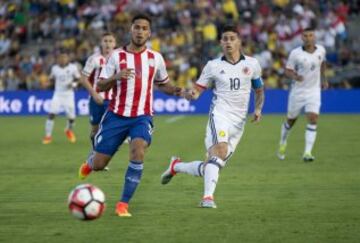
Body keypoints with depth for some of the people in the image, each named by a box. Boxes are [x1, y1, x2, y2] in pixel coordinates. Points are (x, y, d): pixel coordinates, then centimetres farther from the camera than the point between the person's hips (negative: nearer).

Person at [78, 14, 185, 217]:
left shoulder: (156, 58, 6)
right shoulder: (117, 55, 0)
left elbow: (162, 84, 21)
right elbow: (100, 87, -1)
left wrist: (176, 91, 0)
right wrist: (117, 76, -20)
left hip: (142, 116, 0)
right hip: (117, 115, 0)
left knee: (138, 152, -29)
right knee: (98, 165, 1)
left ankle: (124, 204, -18)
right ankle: (90, 161, 43)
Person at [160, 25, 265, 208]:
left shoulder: (252, 64, 8)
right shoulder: (213, 66, 2)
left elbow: (259, 90, 21)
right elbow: (198, 89, 3)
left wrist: (258, 108, 3)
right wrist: (191, 94, -22)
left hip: (239, 122, 3)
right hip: (219, 115, -3)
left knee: (211, 167, 4)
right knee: (221, 150, -33)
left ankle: (176, 166, 30)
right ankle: (208, 197, -36)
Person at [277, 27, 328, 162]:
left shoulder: (321, 50, -2)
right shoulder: (295, 53, -13)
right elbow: (287, 70, -8)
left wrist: (323, 78, 22)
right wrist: (294, 76, -28)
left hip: (314, 90, 2)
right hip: (297, 91, -2)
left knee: (313, 119, -15)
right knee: (291, 120, 12)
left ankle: (307, 152, -16)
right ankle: (283, 143, 40)